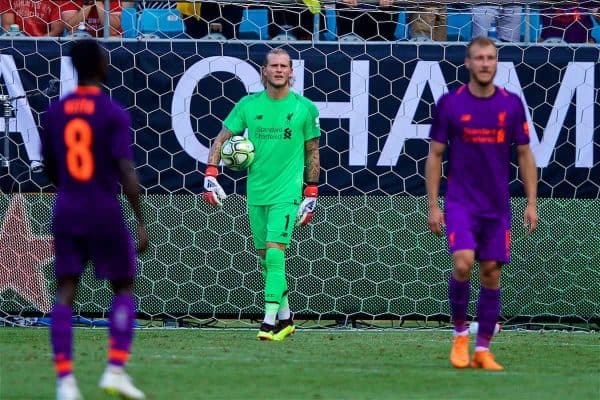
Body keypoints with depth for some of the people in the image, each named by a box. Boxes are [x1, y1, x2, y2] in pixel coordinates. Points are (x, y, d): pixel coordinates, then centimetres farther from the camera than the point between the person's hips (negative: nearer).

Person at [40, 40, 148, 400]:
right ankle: (115, 369, -3)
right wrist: (141, 222, -14)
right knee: (124, 289, 11)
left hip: (67, 211, 3)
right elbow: (127, 171, -16)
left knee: (65, 294, 1)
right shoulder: (114, 114, -9)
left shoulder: (55, 113, 5)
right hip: (106, 212, -3)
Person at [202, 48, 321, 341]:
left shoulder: (304, 108, -1)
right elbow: (221, 140, 7)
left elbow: (312, 152, 7)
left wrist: (311, 194, 5)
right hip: (256, 193, 3)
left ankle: (270, 321, -17)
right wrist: (210, 176, -6)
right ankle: (285, 319, 22)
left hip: (287, 192, -3)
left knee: (274, 252, -16)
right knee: (265, 258, 9)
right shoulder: (248, 105, 2)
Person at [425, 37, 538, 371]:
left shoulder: (511, 104, 2)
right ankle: (460, 332, 2)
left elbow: (525, 155, 9)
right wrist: (433, 205, -1)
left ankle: (483, 349, 10)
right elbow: (435, 155, 3)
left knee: (491, 272, 2)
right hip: (460, 202, -2)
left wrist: (532, 203, 3)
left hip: (498, 205, 2)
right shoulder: (450, 103, -3)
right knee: (463, 263, -20)